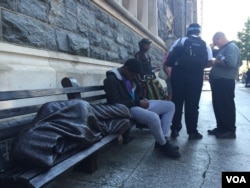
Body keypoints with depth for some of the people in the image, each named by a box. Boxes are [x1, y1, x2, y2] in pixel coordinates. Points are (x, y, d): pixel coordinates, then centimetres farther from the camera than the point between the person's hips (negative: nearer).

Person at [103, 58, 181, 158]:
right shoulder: (111, 80, -15)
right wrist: (138, 103, -19)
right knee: (154, 117, -35)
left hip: (137, 103, 10)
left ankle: (161, 140, 0)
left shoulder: (131, 76, 12)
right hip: (127, 108, -9)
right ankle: (164, 145, -6)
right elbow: (116, 104, -22)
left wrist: (142, 99, 1)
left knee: (170, 106, 4)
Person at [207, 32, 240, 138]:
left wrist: (215, 62, -13)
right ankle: (221, 127, 23)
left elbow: (230, 63, -25)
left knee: (227, 106, -4)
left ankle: (230, 130, 5)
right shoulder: (223, 49, 22)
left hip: (225, 82, -10)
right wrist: (214, 63, 3)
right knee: (218, 106, 13)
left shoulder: (231, 47, -9)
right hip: (218, 81, 10)